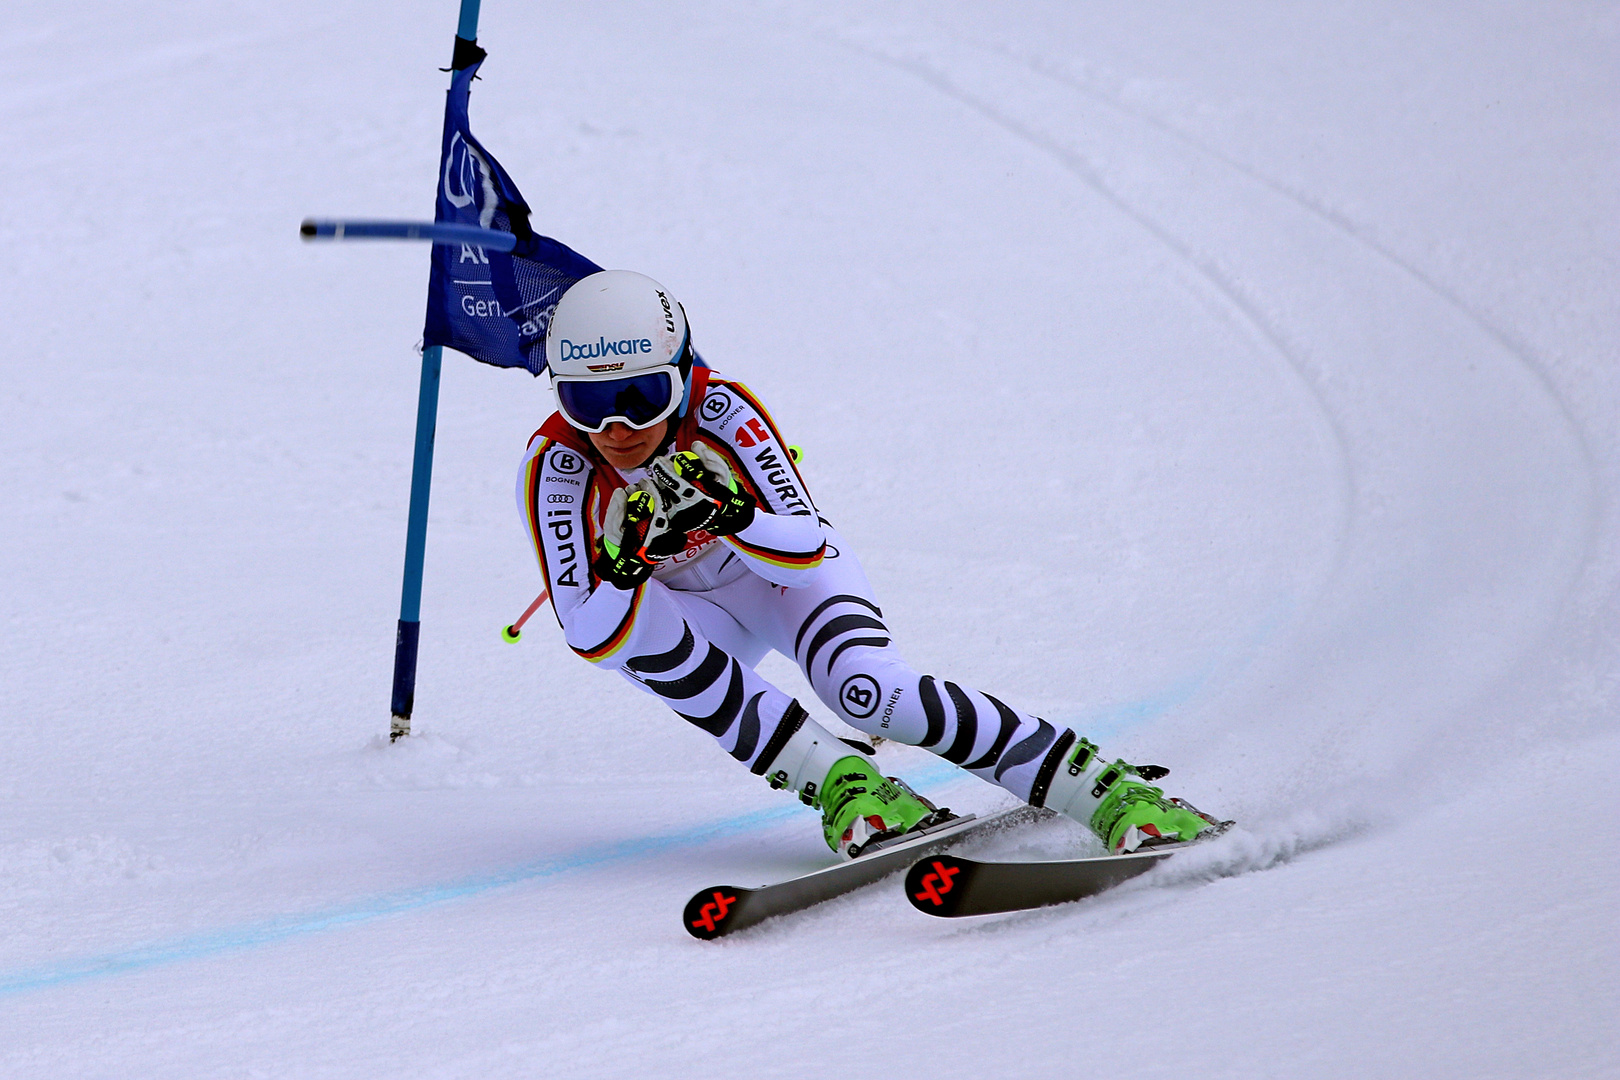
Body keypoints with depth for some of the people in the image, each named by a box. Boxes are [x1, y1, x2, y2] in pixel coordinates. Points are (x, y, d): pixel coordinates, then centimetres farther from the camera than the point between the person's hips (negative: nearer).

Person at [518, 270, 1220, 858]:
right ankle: (843, 783, -27)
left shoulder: (720, 409, -29)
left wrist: (733, 518, -48)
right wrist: (627, 569, -50)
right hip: (699, 613, 2)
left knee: (875, 695, -28)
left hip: (793, 574, -2)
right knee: (636, 632, -33)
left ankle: (1111, 792, -21)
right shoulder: (554, 469, -28)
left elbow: (807, 548, -29)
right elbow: (589, 639, -30)